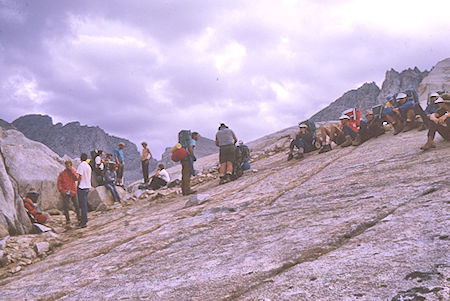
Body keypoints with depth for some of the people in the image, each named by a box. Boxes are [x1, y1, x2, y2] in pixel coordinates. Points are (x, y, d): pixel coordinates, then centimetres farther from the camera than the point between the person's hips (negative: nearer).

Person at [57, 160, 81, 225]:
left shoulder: (74, 172, 6)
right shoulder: (62, 173, 1)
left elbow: (76, 178, -11)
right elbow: (58, 182, 2)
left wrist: (71, 171, -13)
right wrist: (61, 190, -9)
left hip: (73, 192, 1)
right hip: (65, 193, -1)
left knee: (77, 205, 5)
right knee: (66, 206, -1)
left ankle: (79, 217, 23)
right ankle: (67, 220, 11)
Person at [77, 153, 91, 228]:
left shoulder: (81, 165, -13)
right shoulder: (88, 166, 12)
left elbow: (80, 177, -16)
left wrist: (78, 185, -6)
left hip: (82, 187, -8)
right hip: (87, 187, 8)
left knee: (83, 205, -4)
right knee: (84, 204, 16)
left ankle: (84, 222, -3)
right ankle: (84, 220, 23)